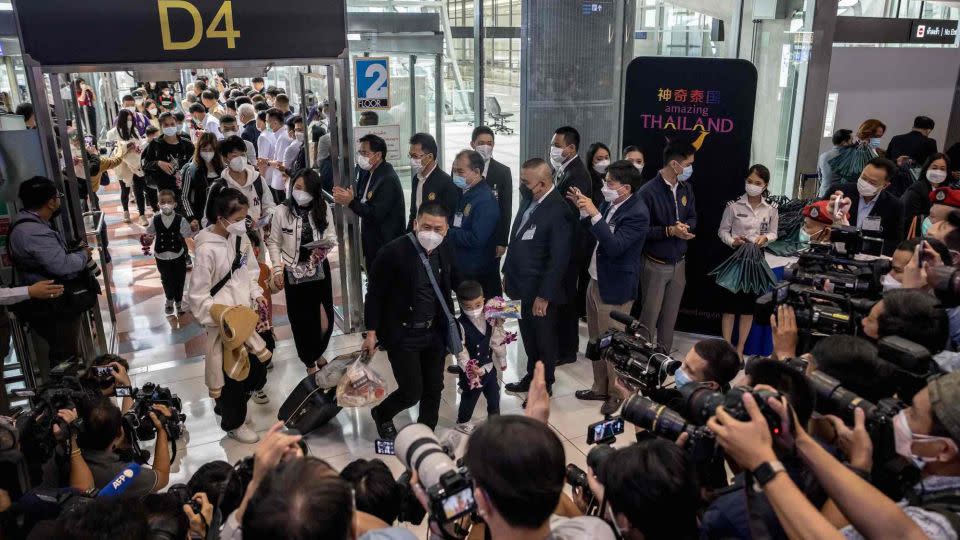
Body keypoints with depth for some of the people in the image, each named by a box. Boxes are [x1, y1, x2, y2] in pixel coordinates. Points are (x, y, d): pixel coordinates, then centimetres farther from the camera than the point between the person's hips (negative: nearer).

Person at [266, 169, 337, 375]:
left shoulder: (324, 208, -7)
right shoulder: (282, 211, -11)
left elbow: (332, 237, 1)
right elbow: (274, 243, -2)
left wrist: (325, 248, -20)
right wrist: (277, 270, -6)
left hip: (319, 269, 2)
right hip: (293, 271, -1)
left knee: (323, 316, 7)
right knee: (301, 319, 8)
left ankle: (318, 352, 38)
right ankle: (309, 361, 30)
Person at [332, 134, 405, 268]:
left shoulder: (388, 179, -20)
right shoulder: (367, 173, 9)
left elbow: (376, 214, -24)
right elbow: (364, 202, 11)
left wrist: (351, 202, -21)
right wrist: (346, 198, -6)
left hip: (385, 246, -9)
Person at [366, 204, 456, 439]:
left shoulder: (444, 251, -1)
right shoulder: (394, 252, -19)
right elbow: (375, 294, -12)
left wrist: (448, 322, 12)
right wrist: (372, 332, -11)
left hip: (434, 332, 6)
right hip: (402, 334, -5)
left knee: (434, 388, 12)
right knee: (411, 392, 0)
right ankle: (382, 414, 31)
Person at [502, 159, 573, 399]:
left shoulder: (558, 211, -23)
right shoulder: (529, 200, 2)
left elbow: (559, 259, -22)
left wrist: (544, 296, -20)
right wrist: (507, 272, 13)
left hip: (539, 289, -7)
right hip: (521, 284, 7)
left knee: (544, 338, 13)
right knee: (528, 336, 23)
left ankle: (545, 386, 32)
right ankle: (532, 377, 42)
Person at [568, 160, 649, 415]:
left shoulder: (637, 213, -22)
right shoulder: (610, 203, 1)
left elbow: (614, 246, -31)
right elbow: (593, 234, 12)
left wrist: (594, 214, -32)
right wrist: (584, 210, -2)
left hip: (615, 288, -8)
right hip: (596, 281, 8)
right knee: (597, 341, 21)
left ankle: (617, 394, 26)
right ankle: (600, 387, 38)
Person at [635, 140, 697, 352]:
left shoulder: (686, 188, 2)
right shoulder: (649, 191, -18)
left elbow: (693, 218, 12)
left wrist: (685, 226, -11)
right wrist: (669, 231, -24)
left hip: (679, 263, 6)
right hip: (655, 265, -6)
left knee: (670, 315, 15)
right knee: (650, 315, 3)